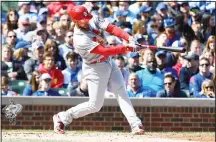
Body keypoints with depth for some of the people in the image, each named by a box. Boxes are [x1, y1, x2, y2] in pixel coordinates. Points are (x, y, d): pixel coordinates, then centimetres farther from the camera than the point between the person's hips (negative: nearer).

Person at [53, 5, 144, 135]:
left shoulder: (93, 20, -9)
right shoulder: (80, 39, -29)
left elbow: (112, 28, -16)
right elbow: (104, 51, -33)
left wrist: (129, 38, -31)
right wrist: (126, 48, -36)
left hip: (108, 62, 7)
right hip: (96, 69, -7)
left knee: (122, 93, -4)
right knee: (95, 105, 0)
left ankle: (135, 124, -10)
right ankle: (62, 118, 14)